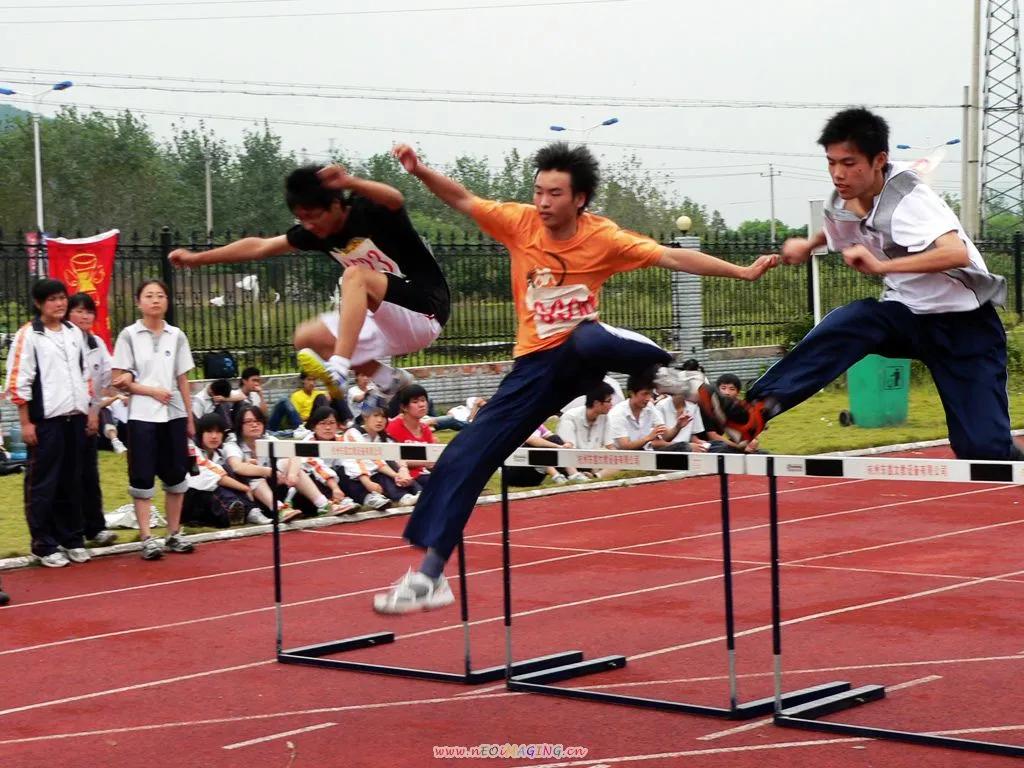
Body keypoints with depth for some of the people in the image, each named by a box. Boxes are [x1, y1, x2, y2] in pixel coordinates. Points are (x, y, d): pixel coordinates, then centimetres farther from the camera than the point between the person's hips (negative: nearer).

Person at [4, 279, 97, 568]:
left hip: (76, 417, 5)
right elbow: (17, 382, -8)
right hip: (46, 420, -5)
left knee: (73, 482, 11)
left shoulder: (74, 333, 13)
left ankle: (72, 539, 21)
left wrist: (91, 411, 15)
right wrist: (26, 423, -11)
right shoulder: (28, 335, -6)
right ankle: (44, 545, 7)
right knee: (43, 485, 0)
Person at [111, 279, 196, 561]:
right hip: (142, 416, -3)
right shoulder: (129, 335, -1)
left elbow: (183, 381, 10)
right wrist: (152, 391, -13)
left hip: (174, 414, 3)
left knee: (176, 475, 6)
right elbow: (118, 380, -4)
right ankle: (146, 538, 0)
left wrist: (190, 418, 7)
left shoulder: (177, 336, 8)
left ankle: (174, 534, 16)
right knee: (142, 477, -3)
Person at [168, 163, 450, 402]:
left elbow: (395, 199, -42)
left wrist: (351, 183, -61)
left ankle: (338, 370, -38)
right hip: (390, 323, 9)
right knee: (307, 338, 4)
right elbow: (260, 246, 13)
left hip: (424, 311, -9)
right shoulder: (316, 231, 4)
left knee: (355, 275, -30)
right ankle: (391, 380, 5)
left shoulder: (371, 211, -17)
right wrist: (196, 258, 13)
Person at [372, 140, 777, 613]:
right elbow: (462, 200, 1)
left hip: (581, 352, -3)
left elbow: (672, 258, -12)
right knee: (466, 455, -7)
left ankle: (660, 365, -7)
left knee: (591, 339, -43)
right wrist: (420, 172, -17)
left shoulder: (603, 238, -11)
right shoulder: (520, 223, -4)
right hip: (535, 364, 3)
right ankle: (430, 573, 0)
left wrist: (742, 272, -18)